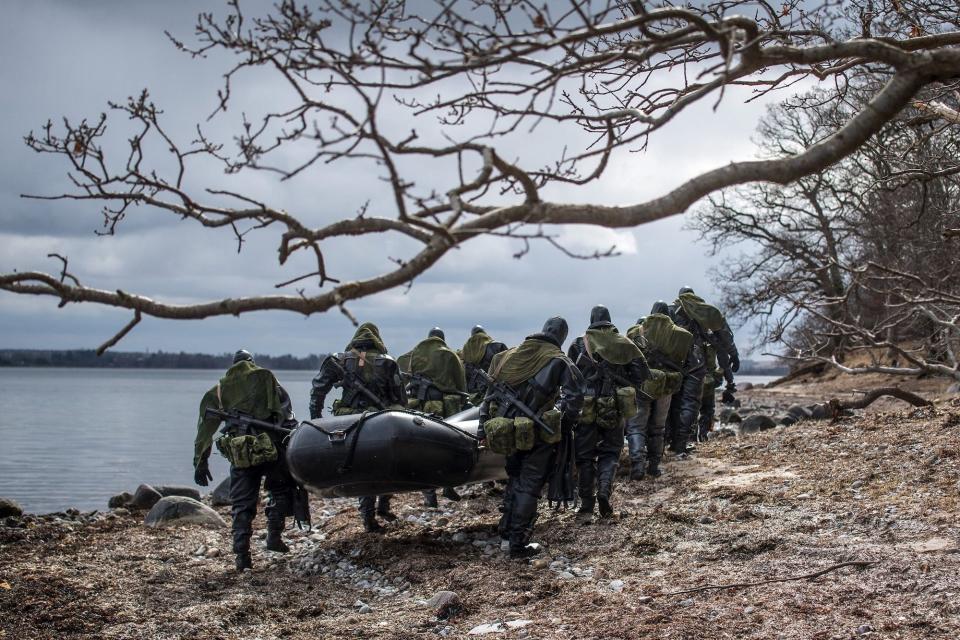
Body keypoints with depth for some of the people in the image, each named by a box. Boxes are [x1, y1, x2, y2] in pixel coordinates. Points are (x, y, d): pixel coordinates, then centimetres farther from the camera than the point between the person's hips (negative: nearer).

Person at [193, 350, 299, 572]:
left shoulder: (220, 389, 16)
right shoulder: (266, 377, 12)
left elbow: (205, 427, 13)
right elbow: (285, 408, 3)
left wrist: (200, 461, 14)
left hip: (240, 452, 2)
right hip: (271, 446, -2)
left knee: (242, 504, 8)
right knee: (281, 489, 19)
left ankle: (242, 556, 2)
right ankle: (274, 535, 7)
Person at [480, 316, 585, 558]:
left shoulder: (510, 356, 8)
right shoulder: (559, 362, -5)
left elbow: (490, 395, 10)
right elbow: (573, 397, -16)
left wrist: (483, 430, 14)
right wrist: (564, 426, 0)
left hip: (507, 434, 5)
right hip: (538, 436, -4)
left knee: (515, 478, 24)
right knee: (529, 486, 3)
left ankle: (507, 529, 30)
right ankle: (519, 544, 3)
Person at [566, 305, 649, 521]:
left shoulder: (579, 345, -1)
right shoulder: (624, 344, 2)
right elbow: (642, 372, 0)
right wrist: (625, 387, 12)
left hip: (586, 408, -1)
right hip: (615, 410, 1)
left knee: (585, 457, 8)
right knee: (610, 452, 15)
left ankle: (586, 507, 6)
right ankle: (604, 490, -10)